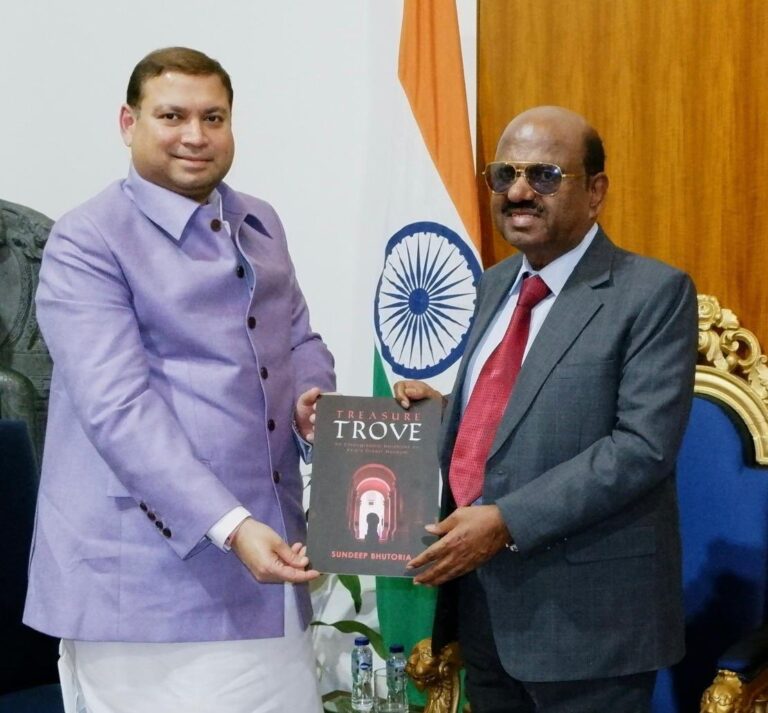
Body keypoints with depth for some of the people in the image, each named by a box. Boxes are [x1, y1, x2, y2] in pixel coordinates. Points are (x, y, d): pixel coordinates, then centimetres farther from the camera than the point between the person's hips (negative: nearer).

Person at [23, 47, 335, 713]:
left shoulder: (261, 224, 14)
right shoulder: (87, 243, -9)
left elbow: (301, 340, 22)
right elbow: (118, 410, -18)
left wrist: (313, 399, -2)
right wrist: (230, 526, -26)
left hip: (270, 555, 7)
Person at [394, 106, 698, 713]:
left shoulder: (653, 293, -10)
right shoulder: (495, 285, 13)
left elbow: (644, 446, -19)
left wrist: (508, 522, -23)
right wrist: (441, 410, 1)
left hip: (584, 612, -7)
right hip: (482, 596, 7)